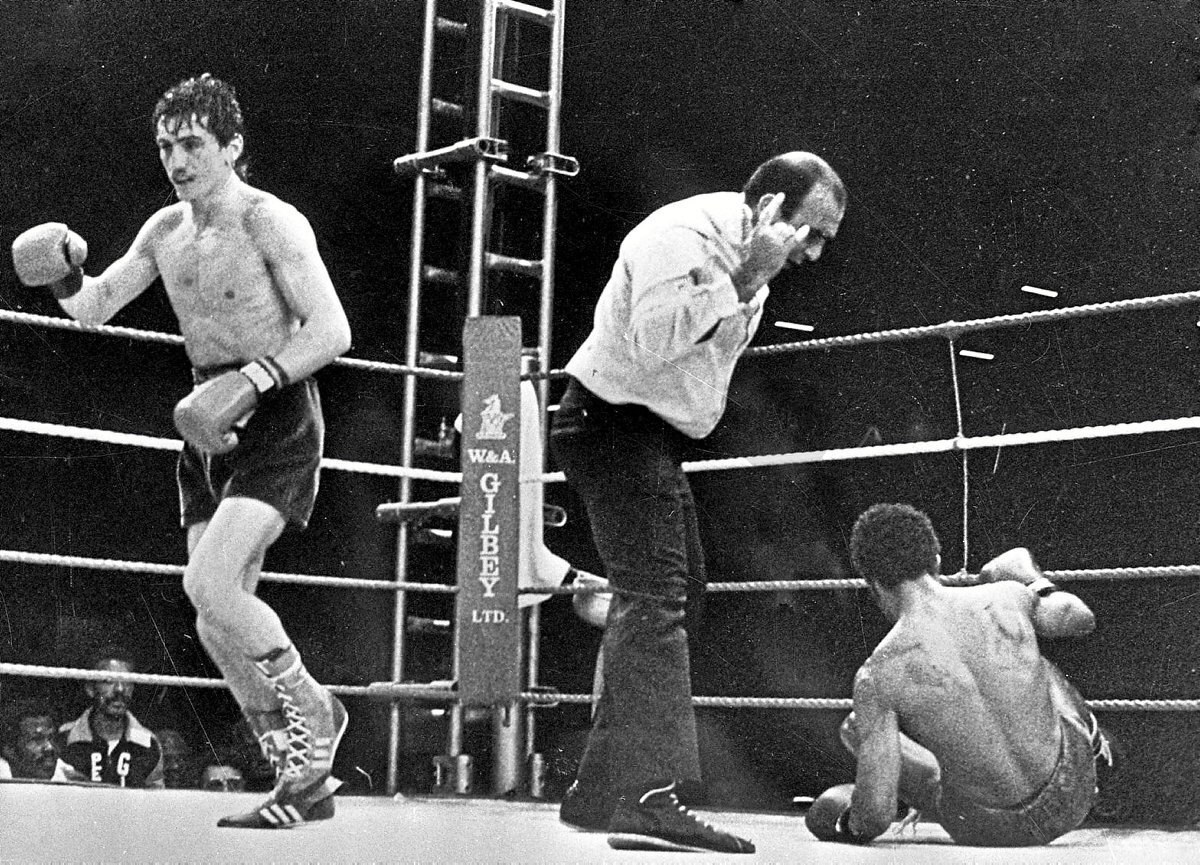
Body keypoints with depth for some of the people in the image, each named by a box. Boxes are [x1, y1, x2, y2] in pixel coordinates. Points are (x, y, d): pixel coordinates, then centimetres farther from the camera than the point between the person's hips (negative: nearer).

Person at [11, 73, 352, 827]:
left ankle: (313, 711, 0)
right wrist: (64, 278, -8)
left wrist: (255, 378, -28)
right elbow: (93, 309, 14)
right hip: (210, 427, 8)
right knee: (217, 626, 4)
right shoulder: (166, 230, 10)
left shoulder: (271, 222, -11)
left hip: (277, 423, -8)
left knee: (211, 585, -24)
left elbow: (332, 330, -17)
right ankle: (306, 779, 15)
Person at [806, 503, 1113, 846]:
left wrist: (848, 827, 2)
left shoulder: (877, 676, -21)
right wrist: (1040, 587, 31)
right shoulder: (1006, 599, -14)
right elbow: (1080, 618, 9)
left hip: (991, 829, -2)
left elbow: (876, 813, -23)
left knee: (855, 729, 21)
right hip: (1071, 792, 3)